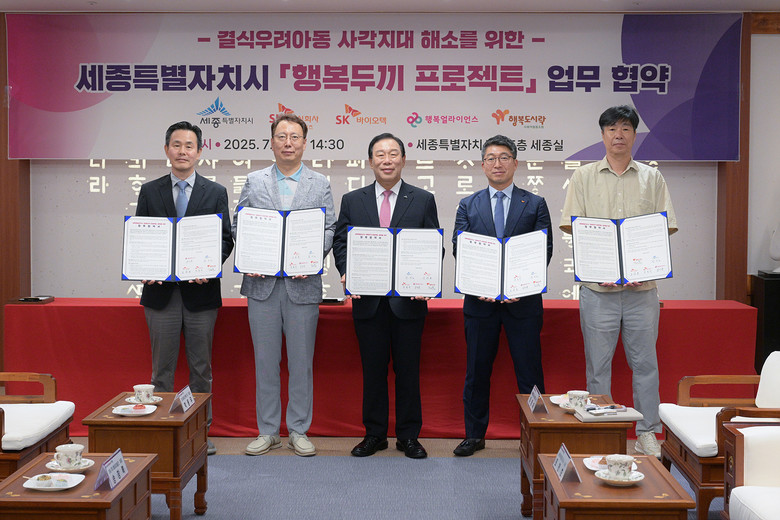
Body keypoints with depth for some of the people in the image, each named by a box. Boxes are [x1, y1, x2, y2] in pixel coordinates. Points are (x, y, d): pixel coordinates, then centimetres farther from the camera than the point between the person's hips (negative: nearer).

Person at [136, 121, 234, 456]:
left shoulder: (216, 193, 6)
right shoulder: (149, 192, 8)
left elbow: (226, 239, 2)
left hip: (201, 290, 0)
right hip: (161, 290, 1)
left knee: (201, 368, 8)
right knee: (162, 368, 8)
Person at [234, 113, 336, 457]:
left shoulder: (319, 184, 7)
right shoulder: (254, 182, 9)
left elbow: (329, 229, 3)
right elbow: (238, 226, 8)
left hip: (303, 284, -1)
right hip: (261, 283, 1)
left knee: (302, 361, 5)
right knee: (265, 361, 7)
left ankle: (299, 431, 17)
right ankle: (267, 432, 18)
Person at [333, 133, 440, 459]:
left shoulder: (423, 200, 6)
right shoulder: (352, 201, 10)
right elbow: (341, 242, 8)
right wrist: (347, 272, -11)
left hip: (409, 298, -1)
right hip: (368, 300, 1)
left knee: (408, 369, 5)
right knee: (373, 369, 8)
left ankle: (409, 436, 17)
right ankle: (374, 434, 20)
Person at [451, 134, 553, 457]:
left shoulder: (535, 204, 7)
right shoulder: (467, 206, 10)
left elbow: (545, 249, -1)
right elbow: (459, 249, 1)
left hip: (523, 299, -1)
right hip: (479, 300, 1)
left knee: (529, 371, 2)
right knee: (477, 371, 8)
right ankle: (474, 435, 20)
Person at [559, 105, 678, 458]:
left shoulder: (652, 177, 10)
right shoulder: (584, 176, 6)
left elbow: (665, 230, 6)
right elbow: (572, 228, 1)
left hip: (642, 287, 1)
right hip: (597, 287, -1)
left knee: (645, 362, 5)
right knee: (598, 363, 5)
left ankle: (647, 434, 16)